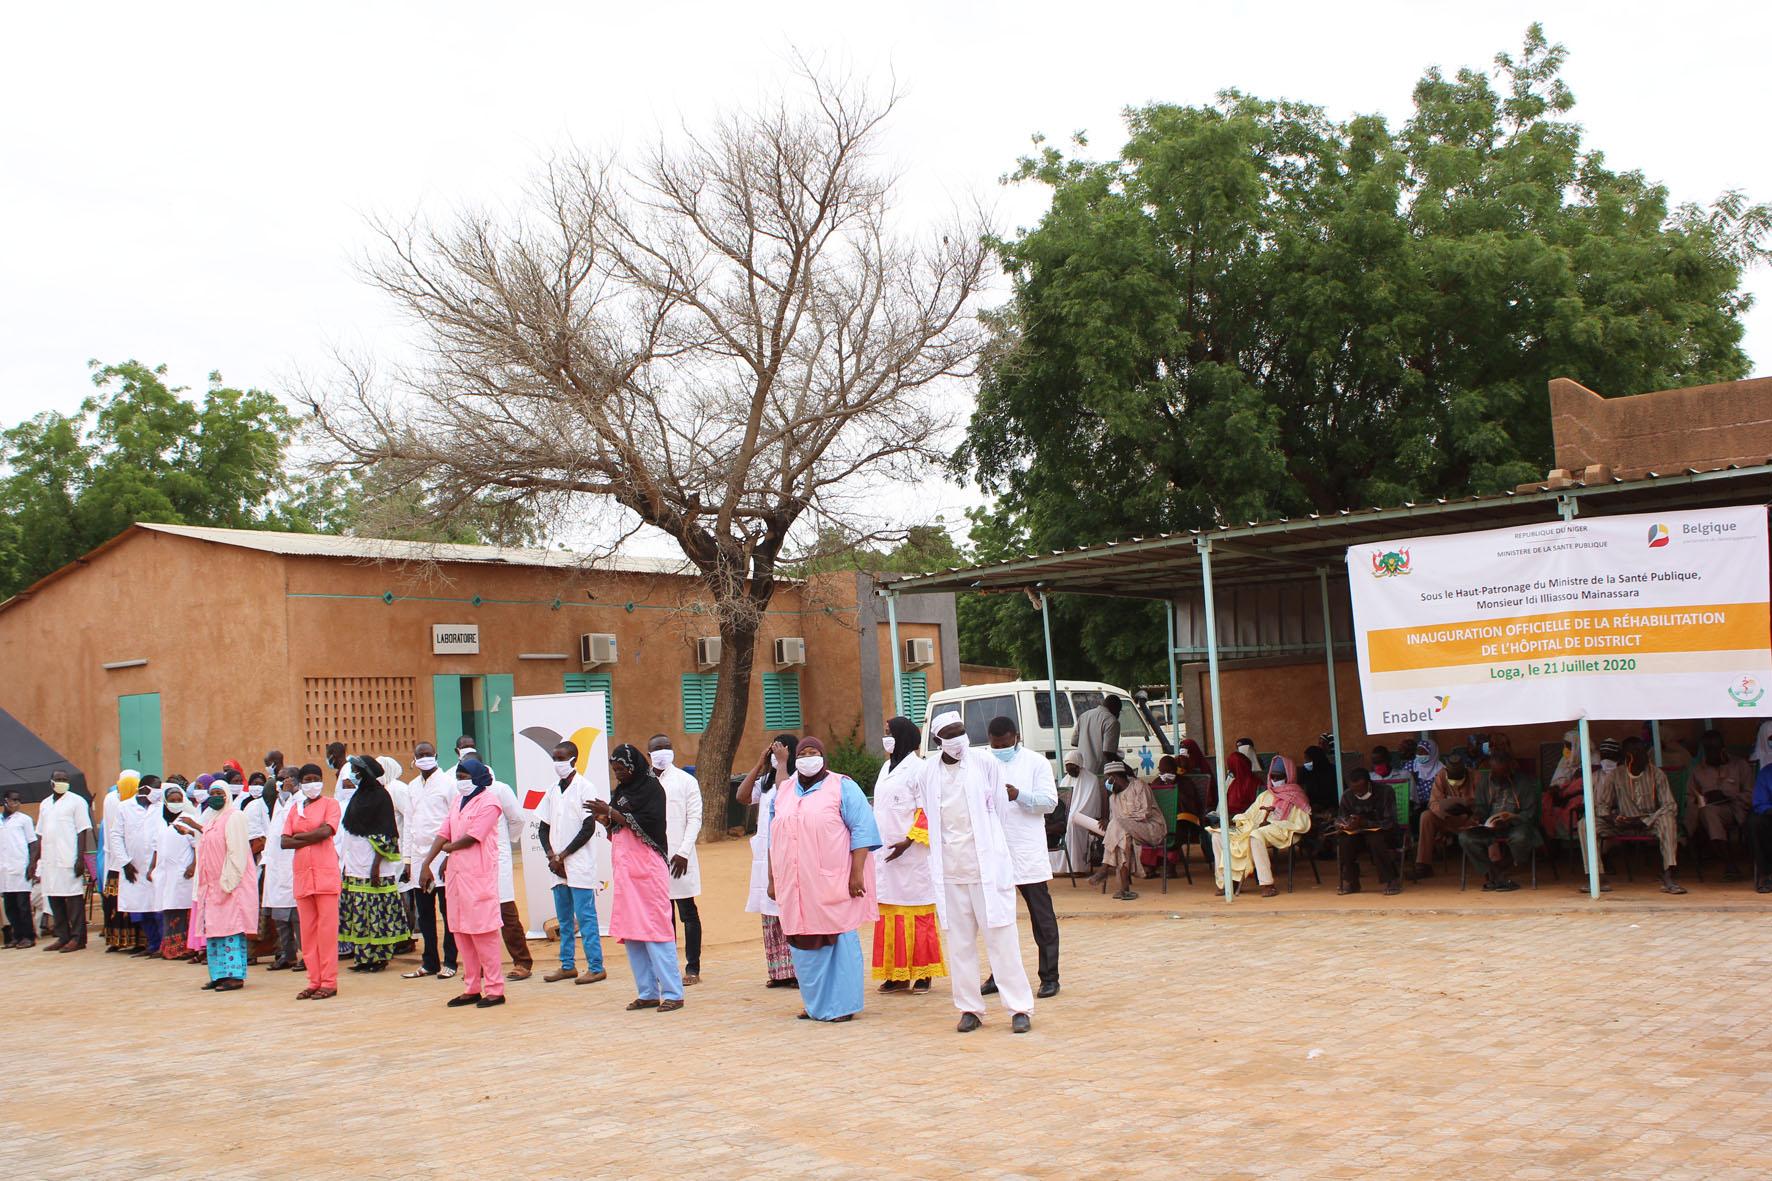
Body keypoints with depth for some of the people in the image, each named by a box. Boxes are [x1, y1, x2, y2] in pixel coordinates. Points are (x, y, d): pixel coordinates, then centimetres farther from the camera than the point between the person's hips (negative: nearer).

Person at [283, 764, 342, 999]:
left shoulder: (330, 804, 3)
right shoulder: (295, 808, 16)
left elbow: (325, 831, -14)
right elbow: (285, 842, 6)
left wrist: (299, 836, -4)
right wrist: (311, 839, -7)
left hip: (326, 873, -5)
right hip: (302, 873, 5)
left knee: (327, 928, -5)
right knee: (307, 930, 5)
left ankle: (329, 982, -3)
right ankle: (314, 981, 10)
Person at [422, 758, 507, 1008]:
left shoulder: (488, 802, -10)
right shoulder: (459, 802, 16)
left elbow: (471, 838, -15)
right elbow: (443, 834, 10)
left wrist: (448, 848, 1)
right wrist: (426, 864, 1)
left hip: (479, 876, -8)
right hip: (456, 873, 8)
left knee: (483, 933, -6)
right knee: (461, 933, 10)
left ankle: (495, 990, 1)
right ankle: (471, 989, 18)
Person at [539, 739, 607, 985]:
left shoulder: (585, 788, -7)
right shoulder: (553, 790, 13)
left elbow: (588, 829, -12)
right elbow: (544, 828, 15)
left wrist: (562, 856, -12)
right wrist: (551, 856, -1)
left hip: (580, 865, -7)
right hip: (557, 866, 7)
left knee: (585, 916, -6)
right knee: (563, 918, 11)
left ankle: (596, 967, -2)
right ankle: (567, 965, 19)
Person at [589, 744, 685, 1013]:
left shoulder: (651, 788, -7)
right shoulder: (620, 791, 15)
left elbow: (646, 825, -17)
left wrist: (611, 812, -17)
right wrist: (605, 820, -1)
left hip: (647, 869, -8)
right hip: (624, 870, 8)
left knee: (654, 930, -9)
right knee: (631, 934, 7)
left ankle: (673, 993, -6)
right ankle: (648, 993, 12)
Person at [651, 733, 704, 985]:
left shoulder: (686, 781, 0)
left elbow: (695, 819, -4)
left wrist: (683, 852, -13)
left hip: (679, 858, -3)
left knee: (688, 914, 2)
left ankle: (692, 968, 7)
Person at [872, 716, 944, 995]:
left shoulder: (917, 768, -8)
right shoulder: (886, 767, 17)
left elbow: (928, 811, -12)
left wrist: (909, 841, -18)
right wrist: (874, 842, 18)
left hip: (911, 855, -7)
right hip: (885, 853, 8)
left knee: (916, 911, -4)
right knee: (890, 914, 5)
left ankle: (923, 973, 3)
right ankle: (897, 974, 9)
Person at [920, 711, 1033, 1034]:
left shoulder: (986, 763, -2)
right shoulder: (929, 772, 6)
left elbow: (999, 808, 6)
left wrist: (988, 845, 9)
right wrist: (941, 852, 9)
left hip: (986, 864, -3)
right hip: (949, 869, 3)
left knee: (1001, 937, -2)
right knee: (959, 942, 7)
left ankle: (1019, 1008, 2)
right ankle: (970, 1008, 15)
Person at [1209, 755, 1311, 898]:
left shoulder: (1296, 797, 7)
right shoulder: (1265, 795, 26)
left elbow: (1301, 825, -5)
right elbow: (1249, 815, 23)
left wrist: (1273, 824, -12)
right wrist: (1230, 822, 5)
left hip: (1282, 832, -7)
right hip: (1257, 829, 7)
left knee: (1256, 835, -41)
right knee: (1218, 834, -8)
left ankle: (1267, 884, -40)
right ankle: (1224, 880, -10)